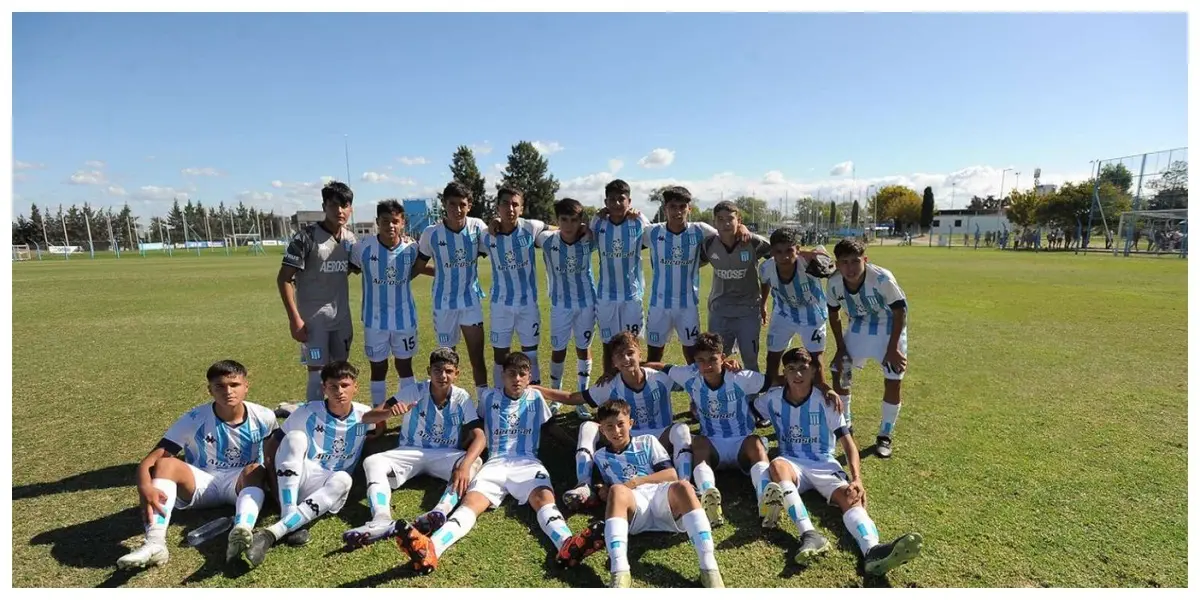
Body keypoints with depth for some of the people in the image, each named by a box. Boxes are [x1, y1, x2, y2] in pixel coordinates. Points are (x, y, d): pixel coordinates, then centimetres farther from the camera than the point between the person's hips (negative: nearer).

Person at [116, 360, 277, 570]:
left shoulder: (263, 417, -10)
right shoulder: (195, 419, -14)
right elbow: (150, 460, -21)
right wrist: (145, 488, -42)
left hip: (242, 482, -1)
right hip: (201, 483, 1)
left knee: (256, 470, -35)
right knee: (166, 463, -27)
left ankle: (241, 532, -61)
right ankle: (155, 543, -45)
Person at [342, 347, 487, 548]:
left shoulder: (462, 398, -8)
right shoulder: (415, 391, -8)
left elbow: (479, 437, -17)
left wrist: (464, 465, -37)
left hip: (444, 456, -1)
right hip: (410, 453, 1)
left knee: (475, 462, -31)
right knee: (372, 461, -26)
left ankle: (441, 512, -54)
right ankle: (382, 519, -49)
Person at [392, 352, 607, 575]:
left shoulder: (535, 398, 16)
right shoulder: (489, 397, 16)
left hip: (527, 462, 0)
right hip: (495, 462, 1)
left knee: (544, 497, -34)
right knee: (471, 501, -29)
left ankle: (567, 546, -64)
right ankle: (430, 549, -58)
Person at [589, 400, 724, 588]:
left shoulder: (647, 441, 20)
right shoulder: (600, 457, 24)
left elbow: (672, 475, 10)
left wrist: (638, 481, -2)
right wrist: (605, 492, 4)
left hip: (661, 497, 0)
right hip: (633, 506, 0)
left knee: (682, 486, -36)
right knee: (617, 491, -37)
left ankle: (709, 569, -43)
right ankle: (620, 574, -53)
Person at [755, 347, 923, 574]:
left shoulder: (825, 401, -5)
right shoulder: (772, 399, -2)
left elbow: (847, 442, -6)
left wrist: (857, 479, -21)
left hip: (824, 464, 1)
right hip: (791, 463, 0)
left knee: (851, 497, -29)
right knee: (777, 465, -36)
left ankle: (872, 551, -58)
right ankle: (810, 535, -52)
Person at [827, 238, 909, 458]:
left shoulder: (882, 278, -33)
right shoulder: (835, 283, -20)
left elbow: (900, 312, -20)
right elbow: (833, 314, -2)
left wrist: (892, 348, -18)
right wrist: (841, 347, -3)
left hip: (889, 326, -4)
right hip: (858, 327, 4)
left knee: (893, 381, -7)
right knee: (839, 372, 3)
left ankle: (885, 436, 11)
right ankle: (844, 423, 23)